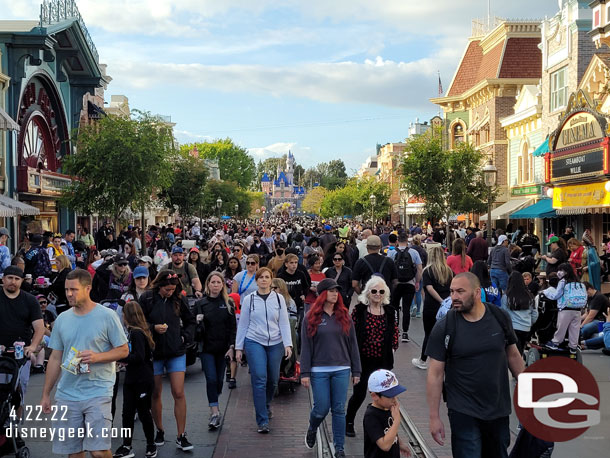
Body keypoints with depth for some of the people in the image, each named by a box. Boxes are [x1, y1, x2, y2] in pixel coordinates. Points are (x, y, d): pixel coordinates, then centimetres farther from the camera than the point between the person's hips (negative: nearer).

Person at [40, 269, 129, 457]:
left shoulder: (107, 316, -4)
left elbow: (123, 350, -2)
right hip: (66, 395, 4)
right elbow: (55, 358, 14)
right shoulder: (62, 319, 9)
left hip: (98, 393, -4)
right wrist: (46, 394, 13)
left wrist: (97, 357, -18)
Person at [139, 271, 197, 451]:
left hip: (176, 352, 1)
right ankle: (159, 431, 27)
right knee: (155, 394, 10)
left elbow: (190, 321, 14)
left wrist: (186, 336, 0)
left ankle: (181, 436, 3)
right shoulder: (146, 299, -6)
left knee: (179, 393, -4)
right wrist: (154, 328, -18)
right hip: (154, 352, -1)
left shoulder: (179, 299, 1)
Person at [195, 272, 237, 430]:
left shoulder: (228, 303, 3)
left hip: (223, 348, 2)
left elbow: (232, 327, 3)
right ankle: (215, 412, -7)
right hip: (206, 348, -1)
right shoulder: (200, 303, 1)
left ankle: (214, 406, 29)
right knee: (211, 379, -9)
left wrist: (231, 347, -5)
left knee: (219, 379, 8)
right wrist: (198, 322, -18)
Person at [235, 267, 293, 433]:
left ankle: (266, 406, 37)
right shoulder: (249, 299, 3)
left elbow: (284, 323, 4)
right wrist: (238, 347, 5)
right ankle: (262, 421, -7)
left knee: (273, 380, 7)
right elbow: (243, 324, 7)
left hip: (275, 343, 2)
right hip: (254, 342, -2)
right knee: (259, 380, -11)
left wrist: (288, 344, -7)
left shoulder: (279, 298, 5)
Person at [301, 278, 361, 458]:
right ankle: (312, 429, 34)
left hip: (341, 370, 2)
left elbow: (352, 344, 8)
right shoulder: (311, 317, 0)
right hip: (319, 371, -2)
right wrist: (305, 373, -6)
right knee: (322, 408, 1)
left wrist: (356, 371, 6)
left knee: (339, 409, 3)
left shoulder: (344, 316, 6)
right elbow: (306, 347, -2)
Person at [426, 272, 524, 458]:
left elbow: (513, 355, 10)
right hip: (464, 413, -3)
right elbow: (435, 373, -9)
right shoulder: (444, 327, -11)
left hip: (499, 408, 3)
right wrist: (434, 417, -9)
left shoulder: (500, 318, -4)